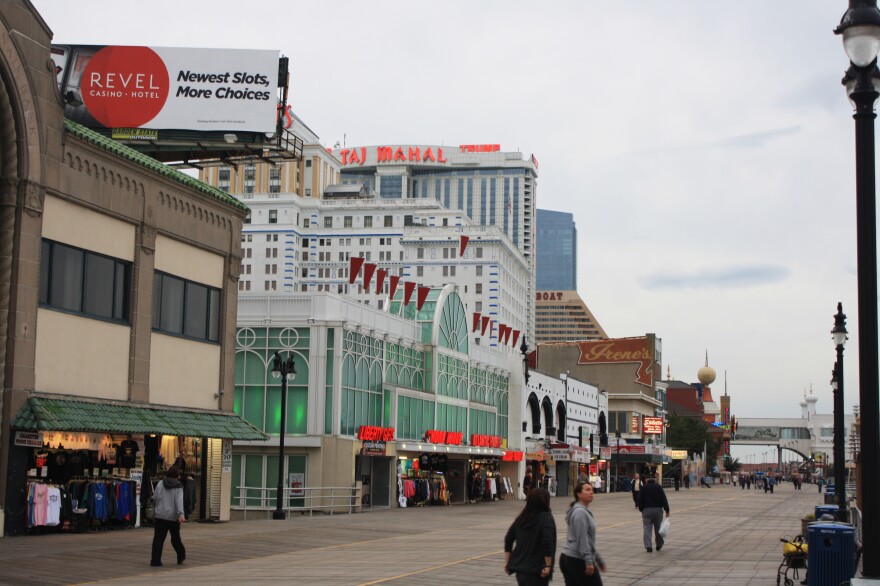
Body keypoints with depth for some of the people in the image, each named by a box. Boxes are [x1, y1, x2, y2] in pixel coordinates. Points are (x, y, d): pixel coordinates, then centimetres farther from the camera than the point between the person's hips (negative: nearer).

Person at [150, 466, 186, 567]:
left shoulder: (160, 484, 5)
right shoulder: (178, 487, -4)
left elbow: (155, 498, 8)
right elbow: (179, 502, -17)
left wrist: (155, 509, 25)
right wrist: (181, 514, -28)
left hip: (160, 516, 1)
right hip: (173, 517, -1)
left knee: (158, 538, -1)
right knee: (175, 538, 16)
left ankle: (156, 560, -10)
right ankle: (181, 556, 29)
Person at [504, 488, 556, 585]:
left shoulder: (521, 518, 10)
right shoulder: (546, 518, -10)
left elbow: (508, 539, 10)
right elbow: (547, 542, -21)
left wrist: (507, 562, 15)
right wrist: (548, 565, -16)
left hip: (520, 566, 7)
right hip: (536, 569, -7)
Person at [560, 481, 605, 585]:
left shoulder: (584, 511, 19)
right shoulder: (580, 512, -13)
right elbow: (582, 540, -20)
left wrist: (599, 560, 27)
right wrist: (589, 561, -23)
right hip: (578, 561, -9)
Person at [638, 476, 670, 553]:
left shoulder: (643, 488, 6)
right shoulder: (658, 487, 3)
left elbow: (640, 500, 6)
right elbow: (664, 499, -3)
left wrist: (641, 510, 15)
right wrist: (667, 510, -3)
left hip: (646, 510, 0)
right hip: (658, 510, 0)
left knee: (647, 529, -2)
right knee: (658, 528, 13)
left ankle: (648, 546, -12)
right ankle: (659, 544, 22)